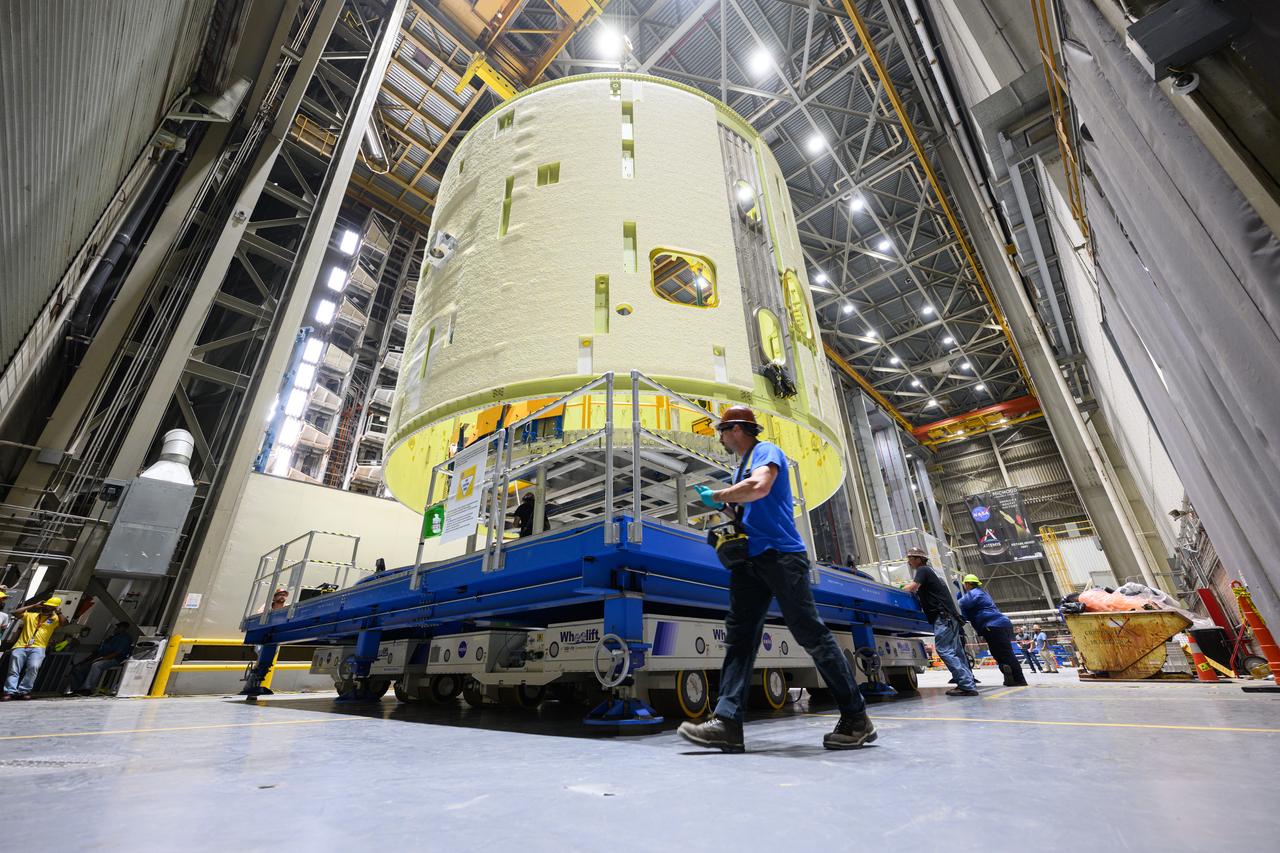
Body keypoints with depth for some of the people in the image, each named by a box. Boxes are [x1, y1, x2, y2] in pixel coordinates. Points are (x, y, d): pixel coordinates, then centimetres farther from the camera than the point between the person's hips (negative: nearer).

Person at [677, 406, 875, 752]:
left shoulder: (766, 450, -3)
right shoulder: (742, 467, 24)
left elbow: (760, 487, -24)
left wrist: (716, 496, -12)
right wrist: (723, 511, 10)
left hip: (781, 554, -9)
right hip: (749, 560, 9)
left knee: (811, 634, -3)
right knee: (738, 636, 1)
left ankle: (856, 719, 10)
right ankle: (727, 722, 1)